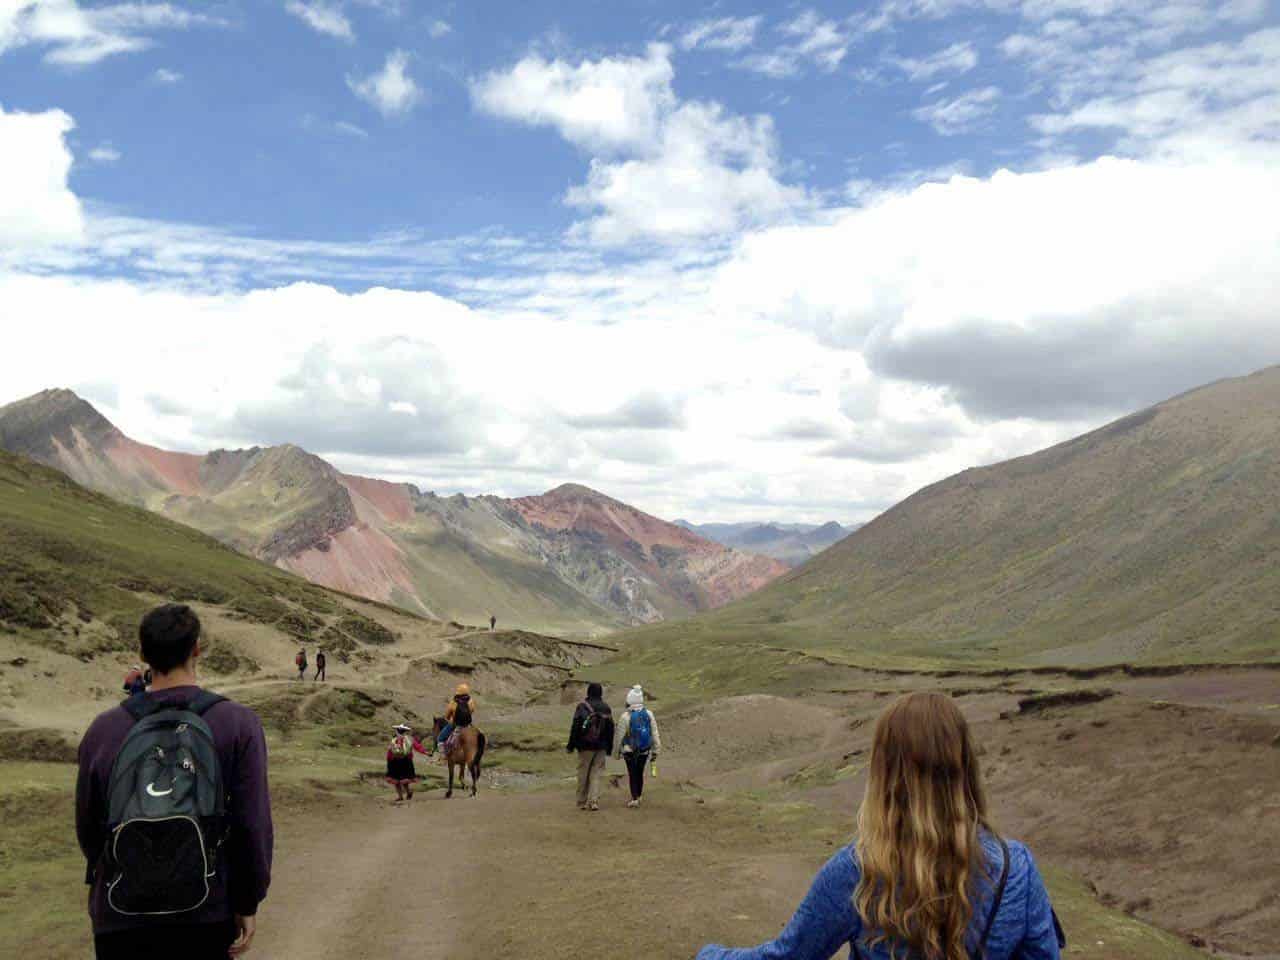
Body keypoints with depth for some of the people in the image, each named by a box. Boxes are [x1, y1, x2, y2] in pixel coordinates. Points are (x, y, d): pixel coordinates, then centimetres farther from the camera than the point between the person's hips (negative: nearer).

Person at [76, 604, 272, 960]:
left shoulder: (103, 730, -7)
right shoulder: (238, 724, -12)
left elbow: (87, 826, 4)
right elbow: (253, 825, -13)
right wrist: (248, 904, -1)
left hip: (119, 921, 2)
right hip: (207, 917, -1)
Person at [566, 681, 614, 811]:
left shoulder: (582, 707, -7)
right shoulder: (606, 708, 6)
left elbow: (575, 727, -9)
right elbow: (610, 729, 10)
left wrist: (571, 745, -4)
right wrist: (609, 747, 16)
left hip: (585, 746, -3)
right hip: (601, 747, 3)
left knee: (583, 774, 7)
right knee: (597, 774, 5)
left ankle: (582, 802, 12)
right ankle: (594, 801, -6)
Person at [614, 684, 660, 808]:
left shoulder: (626, 716, -15)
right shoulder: (649, 714, -5)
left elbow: (620, 735, -7)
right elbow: (654, 734, -2)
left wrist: (618, 750, 8)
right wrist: (655, 751, 6)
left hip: (630, 751, -3)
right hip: (645, 751, 3)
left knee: (633, 774, 7)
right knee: (640, 773, 18)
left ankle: (634, 799, 4)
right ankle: (638, 796, 28)